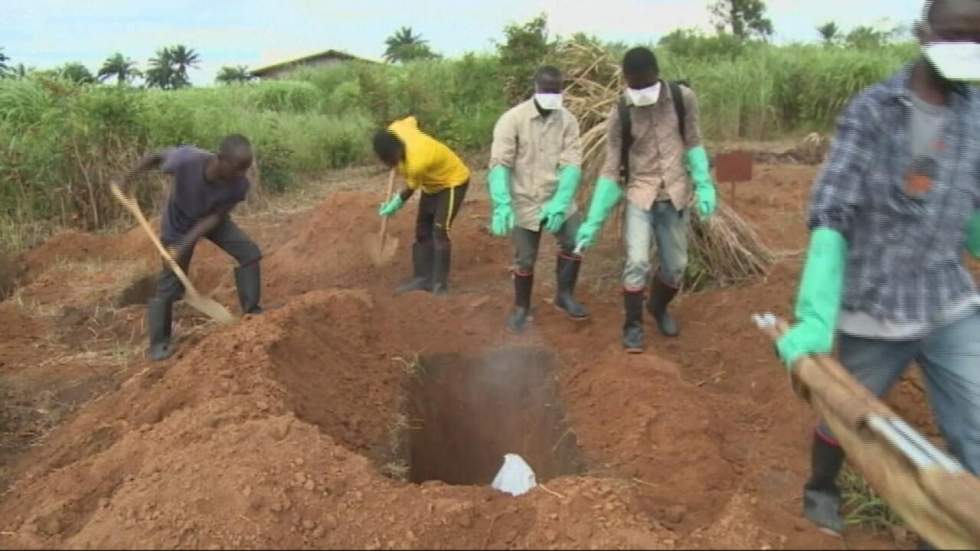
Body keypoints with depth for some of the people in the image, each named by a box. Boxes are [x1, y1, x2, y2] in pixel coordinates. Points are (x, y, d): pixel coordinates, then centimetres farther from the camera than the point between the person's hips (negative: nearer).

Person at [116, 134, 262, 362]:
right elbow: (155, 157, -17)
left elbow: (214, 217, -23)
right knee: (170, 285, 0)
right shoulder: (187, 160, -38)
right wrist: (127, 179, -10)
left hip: (211, 221, 3)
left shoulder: (239, 185, -31)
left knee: (250, 252, -13)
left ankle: (251, 311, 1)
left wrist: (184, 246, -28)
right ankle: (158, 343, 15)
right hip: (178, 225, -2)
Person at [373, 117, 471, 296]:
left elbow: (411, 188, -19)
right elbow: (411, 120, 3)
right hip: (432, 183, 9)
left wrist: (396, 204, 0)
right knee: (422, 230, 8)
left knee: (440, 231, -18)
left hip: (453, 181, -9)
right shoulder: (394, 131, -22)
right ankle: (423, 278, 14)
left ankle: (440, 284, -12)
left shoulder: (417, 163, -40)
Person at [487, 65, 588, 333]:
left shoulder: (568, 120, -4)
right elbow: (499, 164, -18)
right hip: (524, 201, -2)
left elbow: (572, 163, -11)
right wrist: (502, 205, -31)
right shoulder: (512, 119, -12)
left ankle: (564, 296, 13)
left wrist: (559, 204, -24)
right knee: (525, 259, 7)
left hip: (558, 199, 2)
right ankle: (522, 308, 30)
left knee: (575, 242, -11)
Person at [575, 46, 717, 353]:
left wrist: (704, 185, -10)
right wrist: (593, 221, -11)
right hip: (640, 197, -2)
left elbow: (692, 144, 5)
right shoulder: (620, 115, -8)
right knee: (637, 262, -15)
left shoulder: (683, 98, -6)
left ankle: (659, 307, 39)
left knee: (676, 265, 8)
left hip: (676, 196, 2)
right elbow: (610, 169, -7)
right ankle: (633, 326, 6)